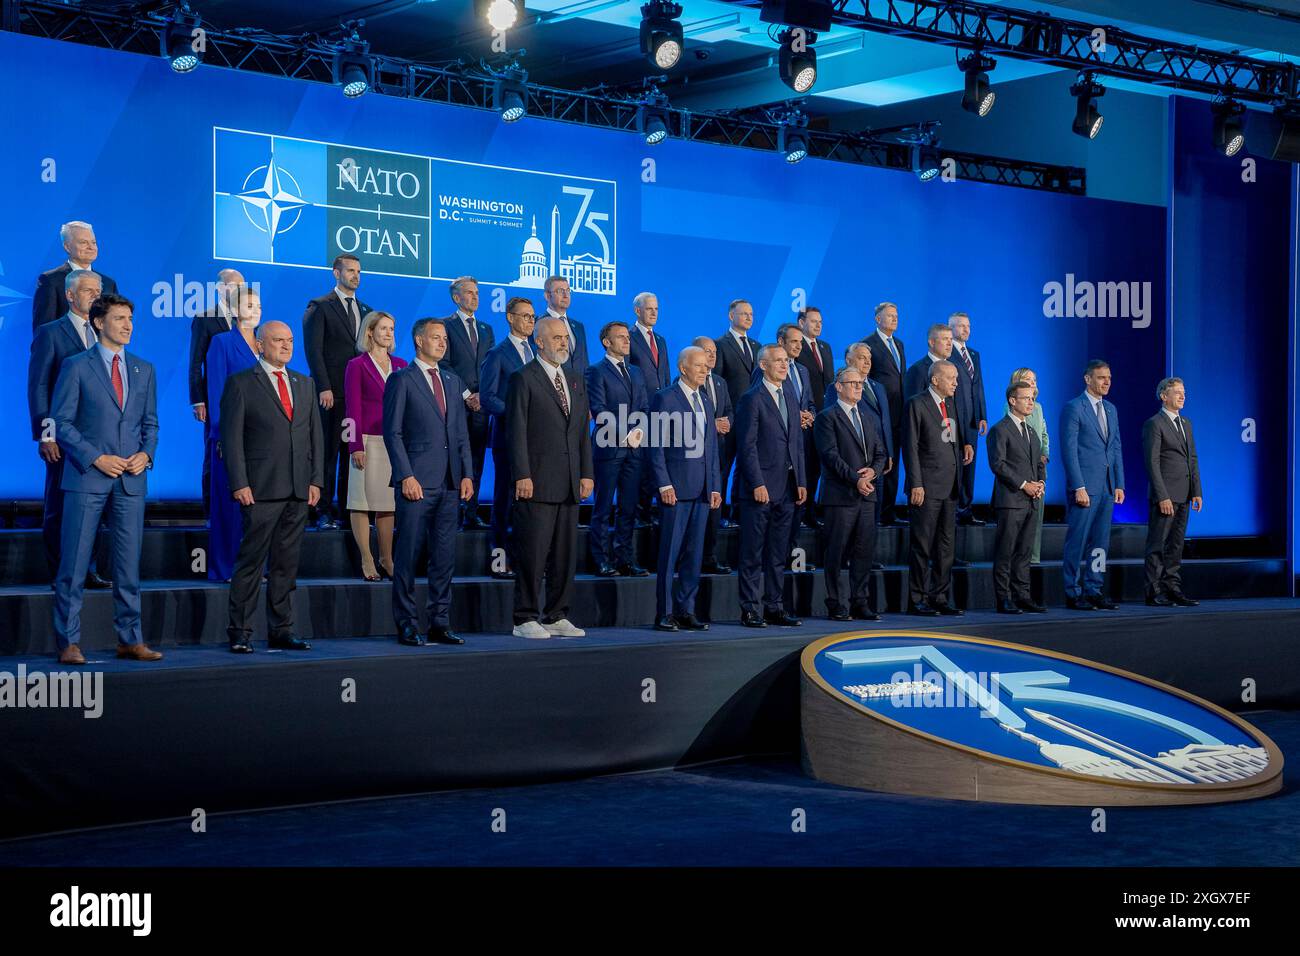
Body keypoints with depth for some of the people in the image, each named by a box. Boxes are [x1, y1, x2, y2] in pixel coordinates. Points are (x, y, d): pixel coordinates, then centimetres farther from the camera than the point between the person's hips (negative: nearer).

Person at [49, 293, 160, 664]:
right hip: (87, 478, -4)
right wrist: (95, 458, -13)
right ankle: (69, 643, 2)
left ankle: (130, 640, 13)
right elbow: (61, 422, -3)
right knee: (74, 564, -3)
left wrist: (146, 453, -2)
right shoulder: (76, 366, 0)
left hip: (131, 480, 4)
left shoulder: (144, 370, 13)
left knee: (129, 564, 7)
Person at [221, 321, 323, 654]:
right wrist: (240, 484, -12)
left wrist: (316, 480, 7)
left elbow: (316, 435, 16)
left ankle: (281, 630, 14)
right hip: (261, 489, -5)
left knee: (287, 563, 8)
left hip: (299, 490, 5)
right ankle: (240, 632, 1)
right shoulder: (241, 383, 0)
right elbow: (232, 438, -5)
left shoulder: (305, 385, 17)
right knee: (251, 561, -4)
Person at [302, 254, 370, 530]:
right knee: (328, 453, -3)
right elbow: (314, 350, -7)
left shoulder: (365, 310, 18)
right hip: (331, 393, -5)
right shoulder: (320, 307, 0)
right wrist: (324, 388, -15)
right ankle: (324, 513, -1)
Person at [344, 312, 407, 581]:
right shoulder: (357, 366, -1)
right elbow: (352, 408, -5)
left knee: (388, 502, 7)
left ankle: (386, 559, 12)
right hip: (368, 440, -4)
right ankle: (366, 561, 2)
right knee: (363, 501, -2)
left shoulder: (400, 365, 13)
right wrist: (356, 446, -13)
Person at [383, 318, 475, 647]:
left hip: (450, 484, 6)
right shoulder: (401, 380, -1)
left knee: (445, 557, 7)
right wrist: (406, 477, -14)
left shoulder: (453, 381, 17)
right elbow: (393, 433, -6)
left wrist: (467, 474, 7)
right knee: (409, 556, -2)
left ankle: (440, 624, 13)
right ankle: (407, 626, 4)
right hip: (417, 483, -6)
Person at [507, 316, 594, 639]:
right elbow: (517, 431, -9)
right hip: (537, 481, -7)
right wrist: (522, 476, -15)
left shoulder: (575, 379, 16)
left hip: (569, 483, 7)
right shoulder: (524, 379, -4)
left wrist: (586, 473, 10)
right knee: (533, 552, -4)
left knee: (566, 552, 8)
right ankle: (526, 619, 2)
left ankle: (556, 616, 16)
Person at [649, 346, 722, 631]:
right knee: (670, 552, -3)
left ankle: (686, 611, 13)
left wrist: (715, 487, 13)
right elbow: (656, 445, -8)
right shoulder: (664, 399, -4)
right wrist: (664, 484, -14)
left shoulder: (707, 402, 17)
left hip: (702, 489, 7)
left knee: (694, 553, 7)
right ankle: (664, 614, 1)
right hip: (676, 487, -7)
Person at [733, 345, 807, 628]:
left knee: (778, 554, 10)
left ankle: (774, 607, 16)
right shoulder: (752, 399, -7)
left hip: (786, 488, 7)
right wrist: (758, 484, -17)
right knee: (753, 554, -2)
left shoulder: (790, 399, 16)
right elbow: (747, 446, -12)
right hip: (760, 487, -7)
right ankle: (750, 610, 2)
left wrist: (800, 482, 11)